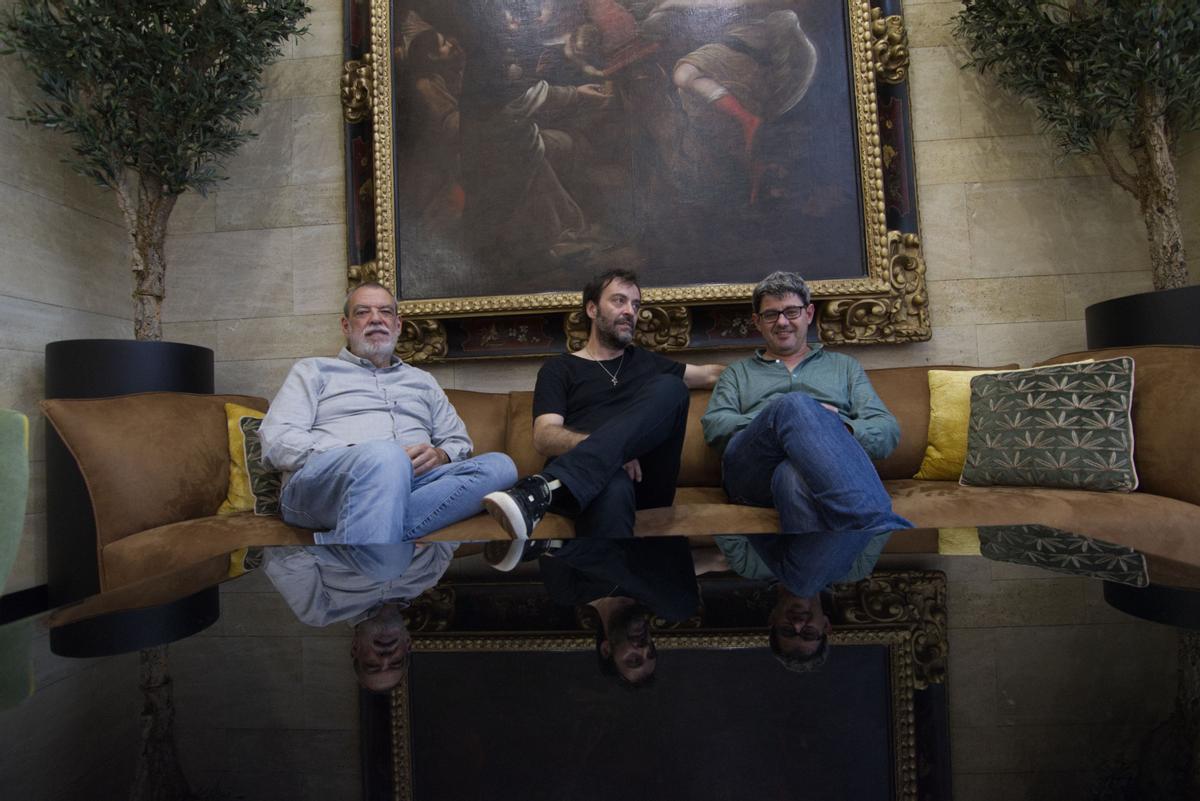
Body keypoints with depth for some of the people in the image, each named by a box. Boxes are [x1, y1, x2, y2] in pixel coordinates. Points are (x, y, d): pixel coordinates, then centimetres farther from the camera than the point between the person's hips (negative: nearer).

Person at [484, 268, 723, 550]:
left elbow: (710, 374, 40)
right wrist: (609, 448, -21)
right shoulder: (559, 369, 15)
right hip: (589, 479, -4)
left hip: (647, 477, 5)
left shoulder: (647, 361, 30)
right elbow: (544, 437, -2)